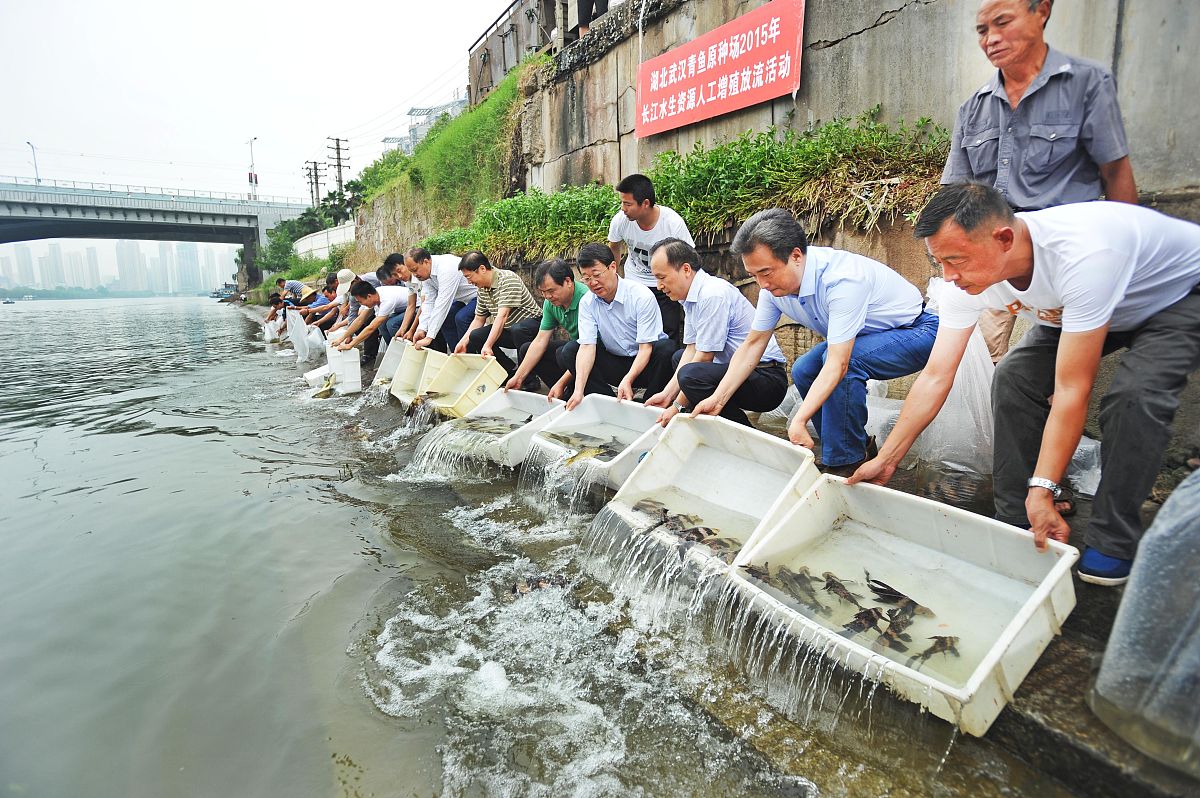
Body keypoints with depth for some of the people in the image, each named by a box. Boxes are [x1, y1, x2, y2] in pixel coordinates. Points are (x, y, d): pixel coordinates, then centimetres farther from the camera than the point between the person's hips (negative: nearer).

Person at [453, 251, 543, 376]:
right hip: (507, 329, 8)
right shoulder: (481, 289, 4)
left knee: (517, 330, -40)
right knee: (475, 337, -10)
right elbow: (478, 319, 12)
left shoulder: (507, 279, -22)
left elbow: (502, 316, -30)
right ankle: (512, 371, 2)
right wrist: (463, 342, -2)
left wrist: (488, 346, -37)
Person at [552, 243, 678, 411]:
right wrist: (579, 390, -31)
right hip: (615, 362, 4)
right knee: (568, 351, -15)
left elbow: (645, 348, -22)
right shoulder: (587, 302, -6)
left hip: (645, 363, -3)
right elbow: (587, 347, -16)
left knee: (667, 347, -35)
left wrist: (627, 380, -39)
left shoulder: (642, 296, -19)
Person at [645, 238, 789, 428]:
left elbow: (705, 356, -19)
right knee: (679, 356, 24)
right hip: (738, 369, 11)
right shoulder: (691, 296, 9)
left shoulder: (713, 294, -20)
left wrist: (677, 406, -12)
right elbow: (692, 349, 10)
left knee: (691, 373, -32)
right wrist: (667, 394, 3)